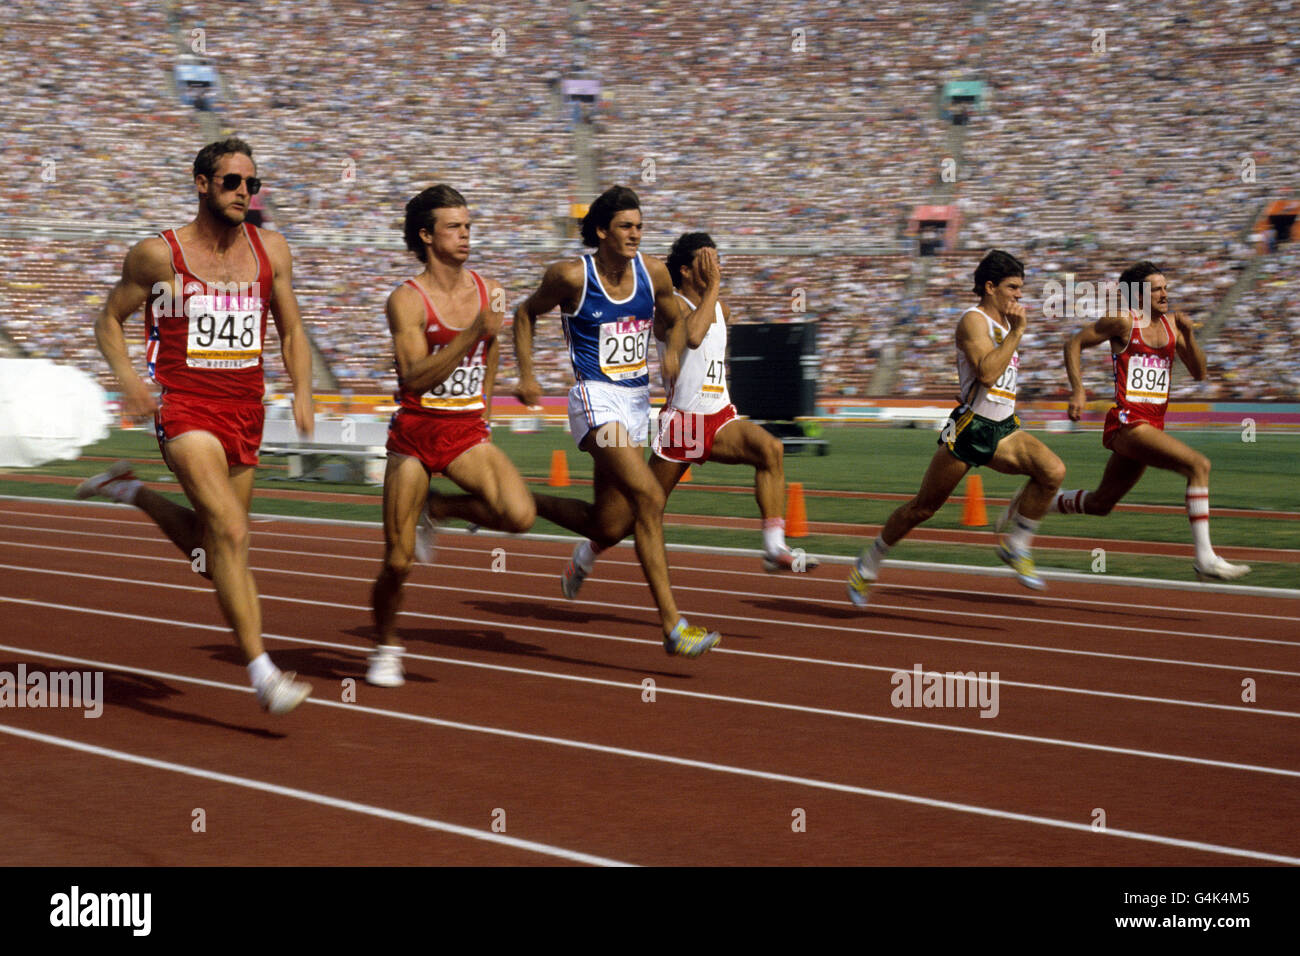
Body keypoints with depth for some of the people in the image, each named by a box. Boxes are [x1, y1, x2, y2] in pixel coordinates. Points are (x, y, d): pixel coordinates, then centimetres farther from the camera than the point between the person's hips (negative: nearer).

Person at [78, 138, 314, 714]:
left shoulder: (271, 251, 7)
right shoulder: (158, 254, -4)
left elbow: (292, 332, 14)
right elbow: (110, 320, 6)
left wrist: (302, 392, -3)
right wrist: (127, 376, -12)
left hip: (245, 409, 5)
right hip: (185, 406, -5)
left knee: (212, 555, 14)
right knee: (231, 534, -21)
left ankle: (130, 490, 39)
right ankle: (262, 673, -19)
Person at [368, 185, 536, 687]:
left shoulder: (489, 291, 5)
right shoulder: (407, 300, -10)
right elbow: (415, 375, -20)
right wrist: (473, 334, -27)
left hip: (468, 432, 3)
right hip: (415, 432, -3)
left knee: (520, 514, -23)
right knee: (397, 561, 0)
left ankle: (436, 510, 7)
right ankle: (386, 649, 27)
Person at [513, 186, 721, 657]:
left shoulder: (653, 272, 3)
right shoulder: (573, 276, -9)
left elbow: (674, 321, 19)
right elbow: (525, 313, 7)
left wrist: (673, 352, -2)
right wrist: (526, 375, 1)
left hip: (637, 401, 7)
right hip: (596, 400, -6)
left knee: (607, 527, 6)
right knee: (649, 497, -22)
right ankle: (672, 624, -20)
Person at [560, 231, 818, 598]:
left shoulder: (719, 307, 12)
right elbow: (691, 336, -33)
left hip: (720, 418, 6)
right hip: (682, 422, -6)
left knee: (770, 448, -25)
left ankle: (775, 547, -28)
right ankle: (585, 555, 31)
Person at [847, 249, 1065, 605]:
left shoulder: (1005, 321, 15)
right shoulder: (974, 321, -12)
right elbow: (987, 373, -27)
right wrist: (1017, 331, -24)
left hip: (1003, 429, 7)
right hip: (969, 429, -7)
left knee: (1053, 471, -19)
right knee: (923, 508, 4)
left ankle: (1015, 547, -4)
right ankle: (867, 566, 22)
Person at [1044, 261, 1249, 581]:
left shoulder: (1171, 325, 12)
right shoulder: (1123, 321, -6)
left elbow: (1199, 373, 11)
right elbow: (1074, 343, 0)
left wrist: (1189, 335, -4)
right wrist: (1077, 390, -9)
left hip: (1153, 425, 8)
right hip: (1127, 422, -8)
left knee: (1101, 503, 17)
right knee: (1198, 465, -23)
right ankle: (1205, 559, -24)